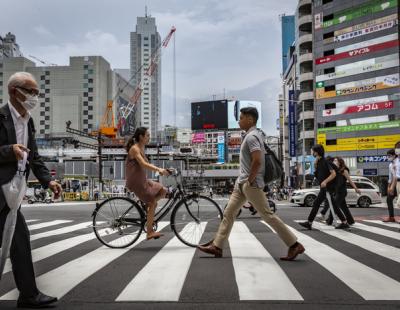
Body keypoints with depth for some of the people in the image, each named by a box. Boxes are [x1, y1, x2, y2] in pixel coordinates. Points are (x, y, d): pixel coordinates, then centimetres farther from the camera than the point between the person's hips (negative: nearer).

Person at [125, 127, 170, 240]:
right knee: (152, 203, -9)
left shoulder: (141, 148, 15)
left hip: (142, 180, 9)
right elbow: (143, 164, -27)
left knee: (163, 191, 6)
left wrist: (159, 169, 3)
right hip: (135, 181, -9)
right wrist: (159, 169, -36)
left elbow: (147, 164, 16)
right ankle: (150, 232, -4)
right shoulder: (134, 148, -13)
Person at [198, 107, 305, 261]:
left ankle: (294, 245, 4)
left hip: (250, 184, -10)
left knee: (267, 215, -4)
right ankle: (217, 246, 15)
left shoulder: (251, 137, -17)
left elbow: (257, 161, -28)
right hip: (242, 183, 10)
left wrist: (250, 180, -18)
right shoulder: (253, 135, 15)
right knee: (228, 213, 10)